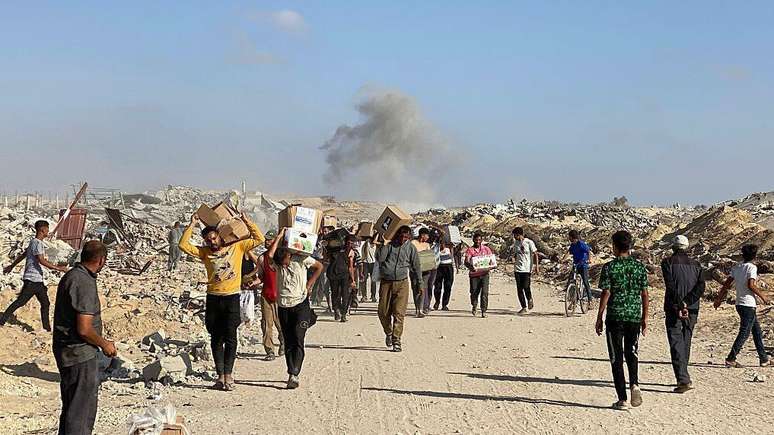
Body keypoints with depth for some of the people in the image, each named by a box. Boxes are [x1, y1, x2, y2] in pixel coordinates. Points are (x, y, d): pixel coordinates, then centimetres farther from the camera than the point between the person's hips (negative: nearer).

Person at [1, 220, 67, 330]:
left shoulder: (34, 242, 17)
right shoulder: (37, 243, -14)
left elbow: (22, 255, 27)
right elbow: (41, 260, -24)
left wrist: (12, 266, 37)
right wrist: (57, 268, -23)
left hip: (38, 280, 10)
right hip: (32, 279, -10)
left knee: (45, 304, 8)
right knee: (19, 302, -6)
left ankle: (47, 328, 11)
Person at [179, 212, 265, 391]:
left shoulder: (237, 247, 4)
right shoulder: (205, 252, 8)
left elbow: (259, 239, 1)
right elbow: (184, 245, -2)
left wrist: (247, 222, -5)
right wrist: (192, 225, -2)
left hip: (232, 297, -2)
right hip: (213, 298, 3)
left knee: (230, 338, -5)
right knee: (216, 339, 6)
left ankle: (228, 375, -3)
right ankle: (220, 376, 11)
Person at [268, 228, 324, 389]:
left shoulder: (301, 259, -4)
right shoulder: (278, 263, 0)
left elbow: (319, 267, 8)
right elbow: (269, 255, -22)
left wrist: (309, 284, 1)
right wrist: (279, 237, -15)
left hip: (301, 305, -3)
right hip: (284, 307, 3)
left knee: (298, 340, -13)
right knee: (288, 342, 6)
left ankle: (294, 375, -19)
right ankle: (293, 375, 14)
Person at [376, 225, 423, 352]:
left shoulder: (411, 248, 5)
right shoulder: (389, 244, 2)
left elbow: (416, 266, 13)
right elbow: (379, 258, -10)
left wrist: (420, 282, 15)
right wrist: (384, 245, -15)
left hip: (401, 283, -1)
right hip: (386, 282, 1)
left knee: (399, 313, -8)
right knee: (383, 312, 2)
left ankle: (396, 341, -5)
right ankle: (388, 333, 28)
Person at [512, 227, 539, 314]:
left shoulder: (529, 242, -7)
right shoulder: (515, 243, 8)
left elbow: (535, 255, -5)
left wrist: (536, 266, -10)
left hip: (527, 269, -5)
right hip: (518, 269, 5)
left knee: (526, 287, -12)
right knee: (519, 289, 1)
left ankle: (530, 300, 19)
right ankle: (524, 307, 9)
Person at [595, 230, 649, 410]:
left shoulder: (609, 267, -7)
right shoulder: (639, 267, 4)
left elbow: (606, 294, -9)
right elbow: (644, 294, 5)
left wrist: (599, 318, -2)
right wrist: (645, 319, 13)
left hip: (615, 317, -3)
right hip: (635, 317, 3)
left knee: (616, 358, 4)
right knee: (631, 353, 19)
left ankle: (622, 400, 4)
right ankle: (634, 384, -5)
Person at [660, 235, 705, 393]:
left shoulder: (668, 262, -2)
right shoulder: (695, 264, 10)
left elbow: (671, 285, -15)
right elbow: (701, 286, -3)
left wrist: (679, 305, -15)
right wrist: (687, 303, -10)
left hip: (674, 309, -5)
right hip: (692, 310, 5)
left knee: (676, 344, -7)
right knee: (686, 343, 17)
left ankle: (684, 380, -18)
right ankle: (682, 377, 25)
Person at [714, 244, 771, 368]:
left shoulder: (736, 268, 9)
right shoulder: (752, 267, -11)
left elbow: (726, 284, 10)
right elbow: (751, 285, -22)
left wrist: (719, 299, 17)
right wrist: (762, 296, -9)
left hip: (739, 304, 8)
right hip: (749, 305, -8)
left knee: (757, 331, 16)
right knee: (744, 333, -5)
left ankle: (764, 359, 20)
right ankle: (730, 359, -9)